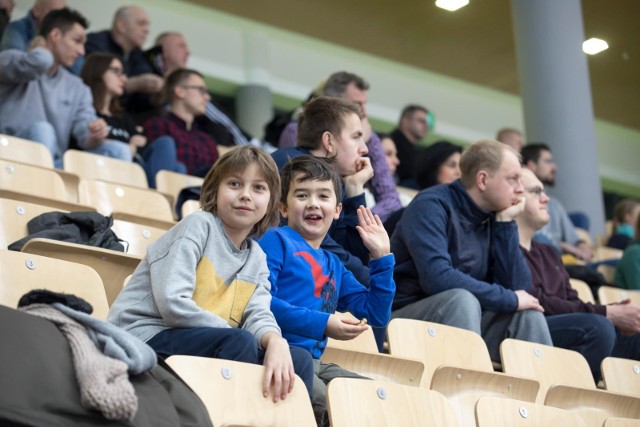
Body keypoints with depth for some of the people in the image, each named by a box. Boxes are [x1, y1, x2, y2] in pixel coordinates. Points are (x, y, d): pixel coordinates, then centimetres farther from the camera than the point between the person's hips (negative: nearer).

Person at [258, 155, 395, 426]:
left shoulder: (333, 265, 22)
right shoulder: (276, 240, 0)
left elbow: (376, 314, 21)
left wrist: (382, 257, 15)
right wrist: (322, 324, -18)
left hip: (314, 361, 8)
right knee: (321, 399, -33)